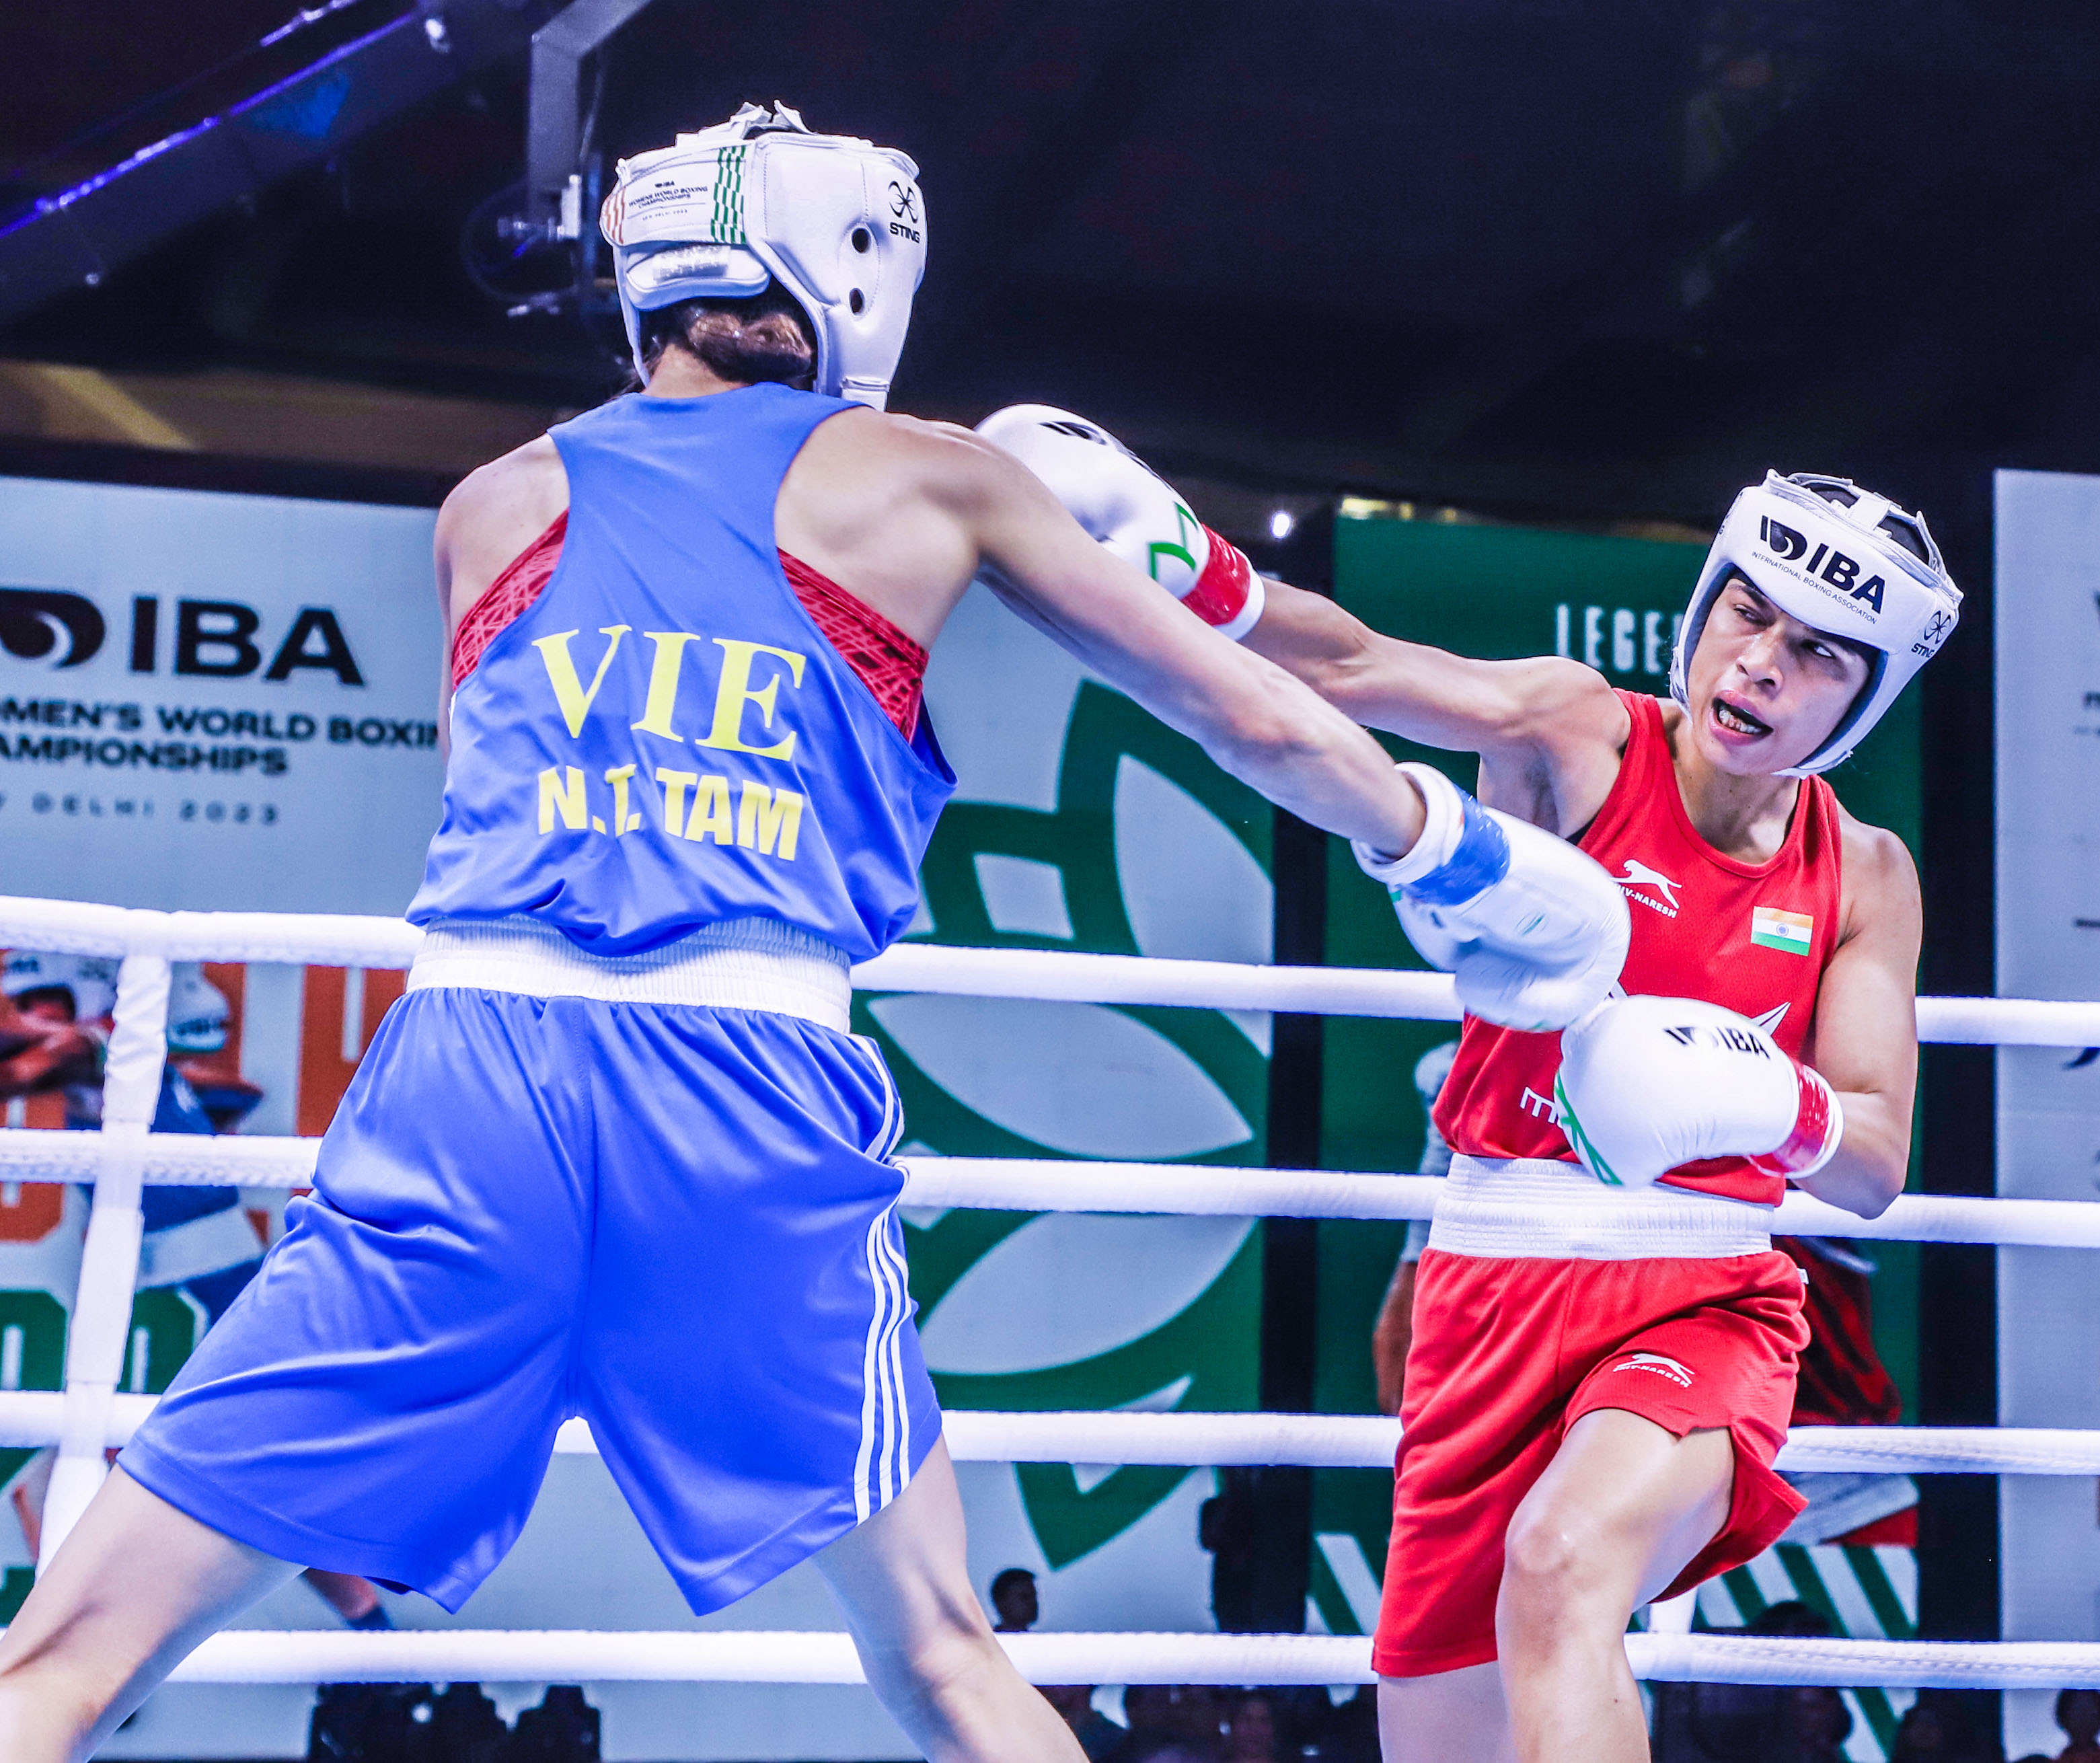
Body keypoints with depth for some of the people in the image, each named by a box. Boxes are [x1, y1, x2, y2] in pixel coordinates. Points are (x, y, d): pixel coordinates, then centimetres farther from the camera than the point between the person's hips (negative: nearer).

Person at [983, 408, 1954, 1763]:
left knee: (1563, 1567, -33)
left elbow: (1878, 1165, 3)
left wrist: (1764, 1097, -20)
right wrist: (1167, 549, -37)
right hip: (1495, 1288, 0)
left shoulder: (1865, 876, 5)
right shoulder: (1577, 736, -3)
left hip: (1702, 1296, 0)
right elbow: (1351, 669, -20)